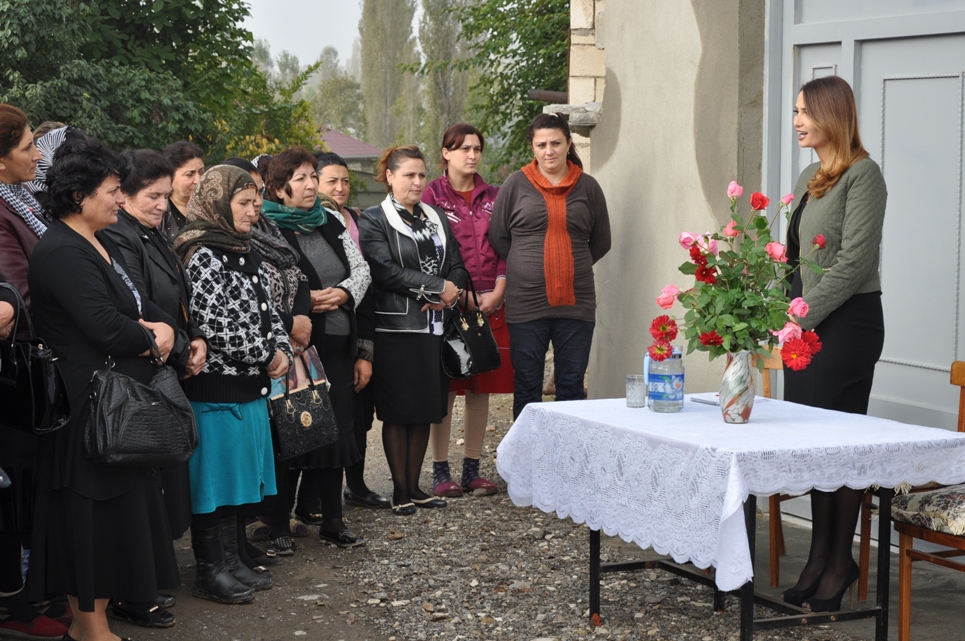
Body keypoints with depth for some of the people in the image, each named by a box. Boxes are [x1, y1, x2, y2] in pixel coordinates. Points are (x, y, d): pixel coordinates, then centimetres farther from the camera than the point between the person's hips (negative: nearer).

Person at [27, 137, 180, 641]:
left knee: (118, 503, 13)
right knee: (95, 510, -1)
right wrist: (151, 338, -6)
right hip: (90, 405, -10)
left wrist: (163, 326, -5)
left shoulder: (101, 246, 16)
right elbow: (104, 325, -25)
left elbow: (142, 305, 18)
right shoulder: (62, 253, -16)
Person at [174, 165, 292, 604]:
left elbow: (267, 312, 18)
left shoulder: (246, 254, 14)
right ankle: (210, 571, 10)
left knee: (238, 477, 14)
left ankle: (230, 560, 25)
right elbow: (212, 326, -21)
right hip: (216, 386, -9)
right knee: (215, 477, 0)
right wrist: (265, 356, -13)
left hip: (250, 386, 9)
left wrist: (281, 349, -1)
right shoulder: (202, 255, -14)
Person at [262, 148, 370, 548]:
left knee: (336, 428, 8)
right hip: (294, 345, -6)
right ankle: (275, 524, 11)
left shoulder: (330, 222, 12)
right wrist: (304, 301, -19)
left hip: (337, 344, 6)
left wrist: (343, 293, -7)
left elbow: (361, 269, 12)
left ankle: (328, 517, 19)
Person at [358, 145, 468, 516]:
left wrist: (448, 295, -11)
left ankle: (414, 486, 18)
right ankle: (400, 491, 7)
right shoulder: (373, 221, -3)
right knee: (398, 412, -1)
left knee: (426, 410, 9)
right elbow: (386, 270, -15)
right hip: (396, 329, -6)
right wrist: (438, 286, -16)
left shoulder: (437, 219, 15)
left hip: (435, 328, 6)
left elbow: (457, 267, 11)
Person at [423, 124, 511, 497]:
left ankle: (472, 469, 14)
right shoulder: (432, 195, 1)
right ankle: (440, 470, 6)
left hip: (490, 305, 4)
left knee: (482, 387, 6)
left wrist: (497, 293, -4)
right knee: (444, 387, -2)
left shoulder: (493, 197, 13)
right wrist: (462, 295, -10)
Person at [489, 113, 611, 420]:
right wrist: (527, 268, 6)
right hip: (526, 303, -1)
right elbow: (498, 239, 8)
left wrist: (571, 267, 8)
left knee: (572, 385, 5)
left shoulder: (588, 187, 6)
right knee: (527, 387, 5)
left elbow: (601, 243, 15)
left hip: (576, 302, 1)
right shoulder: (516, 185, 3)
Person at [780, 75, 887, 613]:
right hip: (806, 325, 8)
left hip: (847, 321, -8)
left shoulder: (862, 174, -10)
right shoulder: (810, 179, 16)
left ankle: (839, 563, 4)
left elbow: (854, 260, -16)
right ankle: (821, 558, 16)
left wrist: (802, 316, -16)